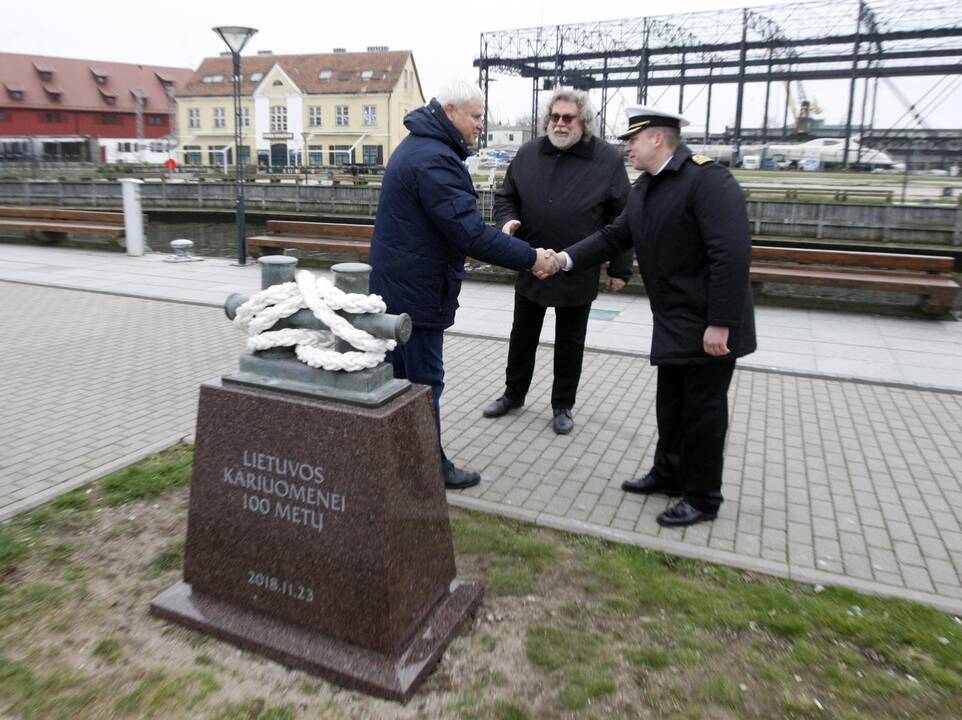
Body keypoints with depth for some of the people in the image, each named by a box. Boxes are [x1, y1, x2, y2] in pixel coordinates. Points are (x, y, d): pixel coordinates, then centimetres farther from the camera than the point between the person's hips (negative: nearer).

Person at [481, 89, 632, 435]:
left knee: (569, 343, 11)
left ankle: (562, 405, 28)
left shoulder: (608, 159, -7)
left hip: (578, 272, -3)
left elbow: (621, 220, -5)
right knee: (522, 337, 16)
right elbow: (505, 197, 10)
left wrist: (619, 268, -6)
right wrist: (507, 220, -13)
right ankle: (514, 394, 36)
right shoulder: (527, 154, 1)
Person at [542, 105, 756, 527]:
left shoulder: (707, 179, -20)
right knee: (671, 403, 19)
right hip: (674, 322, 9)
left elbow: (732, 254, -25)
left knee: (703, 409, 3)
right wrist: (567, 259, -5)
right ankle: (669, 473, 37)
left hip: (709, 323, -8)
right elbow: (614, 236, 9)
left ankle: (703, 498, 18)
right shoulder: (644, 187, 9)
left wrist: (720, 323, -26)